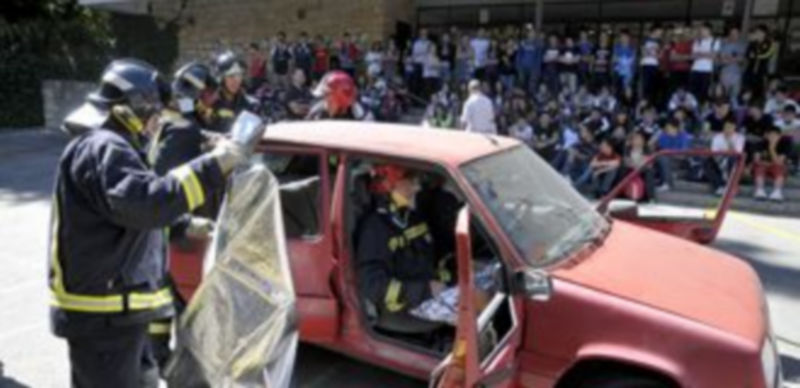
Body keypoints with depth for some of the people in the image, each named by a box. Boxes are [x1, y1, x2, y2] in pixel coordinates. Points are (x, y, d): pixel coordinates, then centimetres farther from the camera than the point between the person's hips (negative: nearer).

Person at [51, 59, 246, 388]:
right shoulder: (103, 149, -19)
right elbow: (146, 203, -35)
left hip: (115, 307, 11)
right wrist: (212, 166, -36)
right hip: (102, 312, -11)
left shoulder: (106, 146, 18)